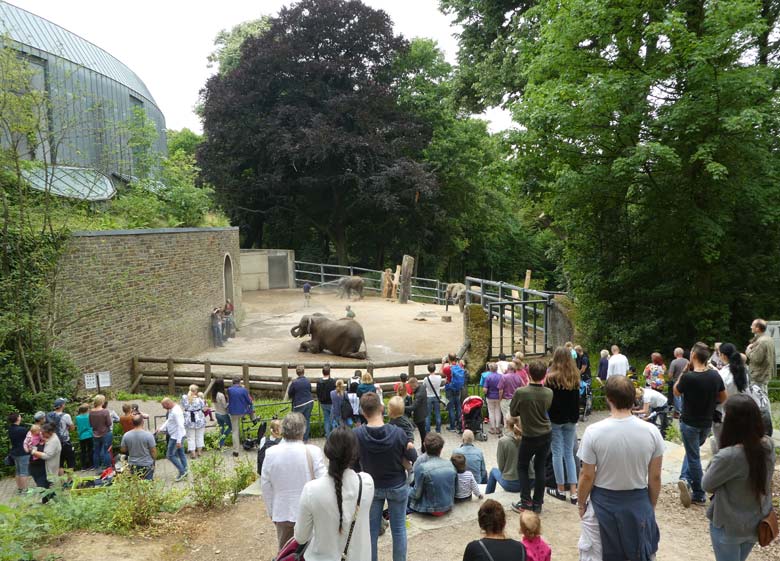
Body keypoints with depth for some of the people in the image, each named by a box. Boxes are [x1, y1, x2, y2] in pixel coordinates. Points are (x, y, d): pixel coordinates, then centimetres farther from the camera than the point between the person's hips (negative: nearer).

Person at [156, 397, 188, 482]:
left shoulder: (176, 412, -25)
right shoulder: (172, 410, 7)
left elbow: (180, 426, -28)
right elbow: (169, 420, 18)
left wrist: (178, 440, -27)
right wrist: (161, 429, 6)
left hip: (176, 437, -10)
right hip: (175, 436, 10)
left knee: (170, 455, -2)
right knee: (181, 453, 14)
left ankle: (182, 471, 3)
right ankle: (184, 472, 22)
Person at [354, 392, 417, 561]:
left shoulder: (357, 434, -22)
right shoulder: (397, 432, -24)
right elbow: (413, 457, -10)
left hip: (371, 487, 1)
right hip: (397, 486, -1)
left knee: (371, 530, 14)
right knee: (398, 529, 14)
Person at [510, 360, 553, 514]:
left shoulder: (520, 392, -22)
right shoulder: (549, 393, -10)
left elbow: (512, 413, -8)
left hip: (529, 436, -3)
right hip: (546, 434, 4)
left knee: (522, 467, 14)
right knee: (540, 468, 12)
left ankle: (526, 501, 10)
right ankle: (537, 503, 17)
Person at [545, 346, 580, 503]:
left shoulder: (552, 377, -13)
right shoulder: (575, 377, 3)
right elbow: (577, 400, 11)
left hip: (555, 419, -5)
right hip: (570, 419, 5)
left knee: (557, 453, 4)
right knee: (569, 453, 9)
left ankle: (561, 489, 11)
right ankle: (573, 492, 6)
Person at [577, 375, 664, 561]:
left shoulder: (594, 432, -17)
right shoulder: (651, 432, -11)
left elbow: (587, 476, -10)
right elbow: (655, 478, -2)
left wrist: (581, 504, 7)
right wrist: (651, 505, 14)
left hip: (603, 503, -2)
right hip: (639, 503, 2)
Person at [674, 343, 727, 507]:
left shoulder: (688, 377, -24)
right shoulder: (715, 375, -8)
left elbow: (676, 392, -4)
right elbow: (723, 398, 5)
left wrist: (684, 371, -3)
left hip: (689, 423, -4)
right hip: (707, 423, 5)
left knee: (694, 456, 7)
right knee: (692, 451, 24)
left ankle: (699, 496, 13)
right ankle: (686, 478, 8)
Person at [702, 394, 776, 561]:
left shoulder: (728, 456, -33)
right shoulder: (769, 445, -12)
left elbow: (707, 485, -17)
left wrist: (714, 464, -2)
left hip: (729, 527, -5)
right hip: (758, 523, 6)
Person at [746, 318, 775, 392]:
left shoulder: (761, 341, -23)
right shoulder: (769, 338, 11)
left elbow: (756, 359, -24)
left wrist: (748, 350, -11)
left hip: (760, 376, -11)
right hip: (767, 374, 11)